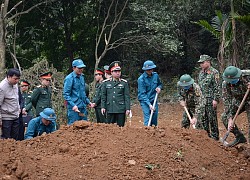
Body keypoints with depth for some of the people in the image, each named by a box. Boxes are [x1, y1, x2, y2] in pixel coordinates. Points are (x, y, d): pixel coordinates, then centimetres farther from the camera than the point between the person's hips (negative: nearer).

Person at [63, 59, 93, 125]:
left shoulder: (81, 77, 14)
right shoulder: (69, 78, -10)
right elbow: (66, 94, -13)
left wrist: (88, 102, 18)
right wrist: (73, 105, -22)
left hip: (83, 107, 8)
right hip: (74, 108, -8)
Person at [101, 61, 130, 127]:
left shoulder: (124, 83, 4)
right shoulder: (106, 83, 8)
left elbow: (127, 97, 2)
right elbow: (103, 96, 9)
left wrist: (128, 108, -4)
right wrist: (103, 107, 1)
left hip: (121, 109, -1)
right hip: (110, 110, 1)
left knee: (121, 127, 1)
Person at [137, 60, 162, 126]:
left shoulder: (155, 75, 0)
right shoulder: (141, 79, -15)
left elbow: (160, 84, 21)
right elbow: (142, 94, -16)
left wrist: (159, 87, -4)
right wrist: (149, 104, -24)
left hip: (154, 100, 5)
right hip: (145, 101, -5)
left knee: (154, 120, 7)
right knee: (147, 119, -15)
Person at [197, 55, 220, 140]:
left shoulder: (214, 72, -9)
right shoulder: (201, 73, 14)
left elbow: (217, 87, -13)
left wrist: (215, 99, -18)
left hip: (211, 100, -8)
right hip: (202, 100, 8)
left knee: (212, 119, -3)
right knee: (203, 118, 11)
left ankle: (215, 136, 4)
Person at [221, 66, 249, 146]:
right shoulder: (225, 84, -21)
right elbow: (227, 102, -20)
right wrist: (230, 119, -26)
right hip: (237, 102, 4)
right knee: (224, 117, -8)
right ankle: (239, 137, 3)